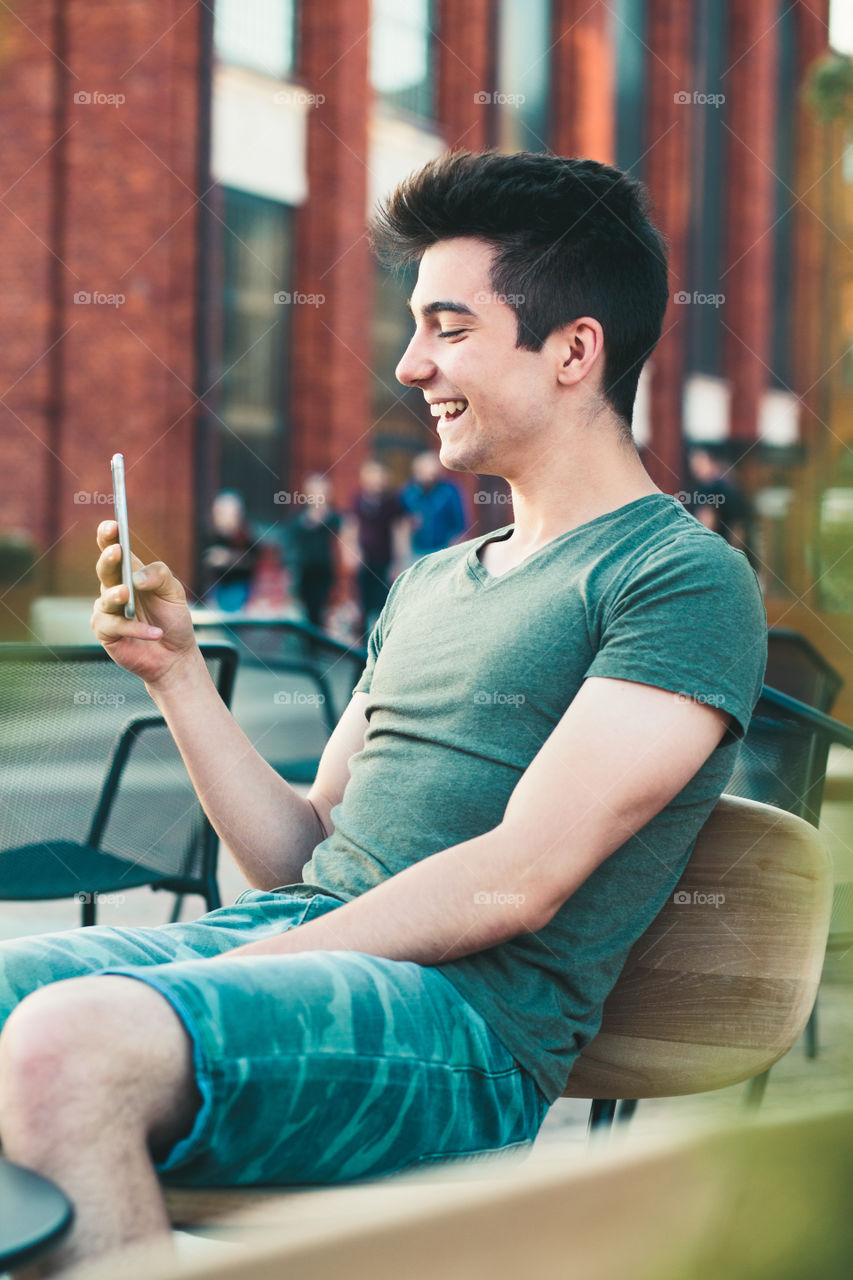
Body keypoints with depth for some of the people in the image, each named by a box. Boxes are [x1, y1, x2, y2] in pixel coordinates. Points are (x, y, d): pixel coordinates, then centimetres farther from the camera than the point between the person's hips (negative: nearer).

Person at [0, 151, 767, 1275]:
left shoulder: (687, 579, -2)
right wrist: (176, 668, 11)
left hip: (462, 1021, -8)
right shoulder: (428, 585, 25)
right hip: (284, 942, 8)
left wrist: (242, 969, -14)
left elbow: (514, 883, -13)